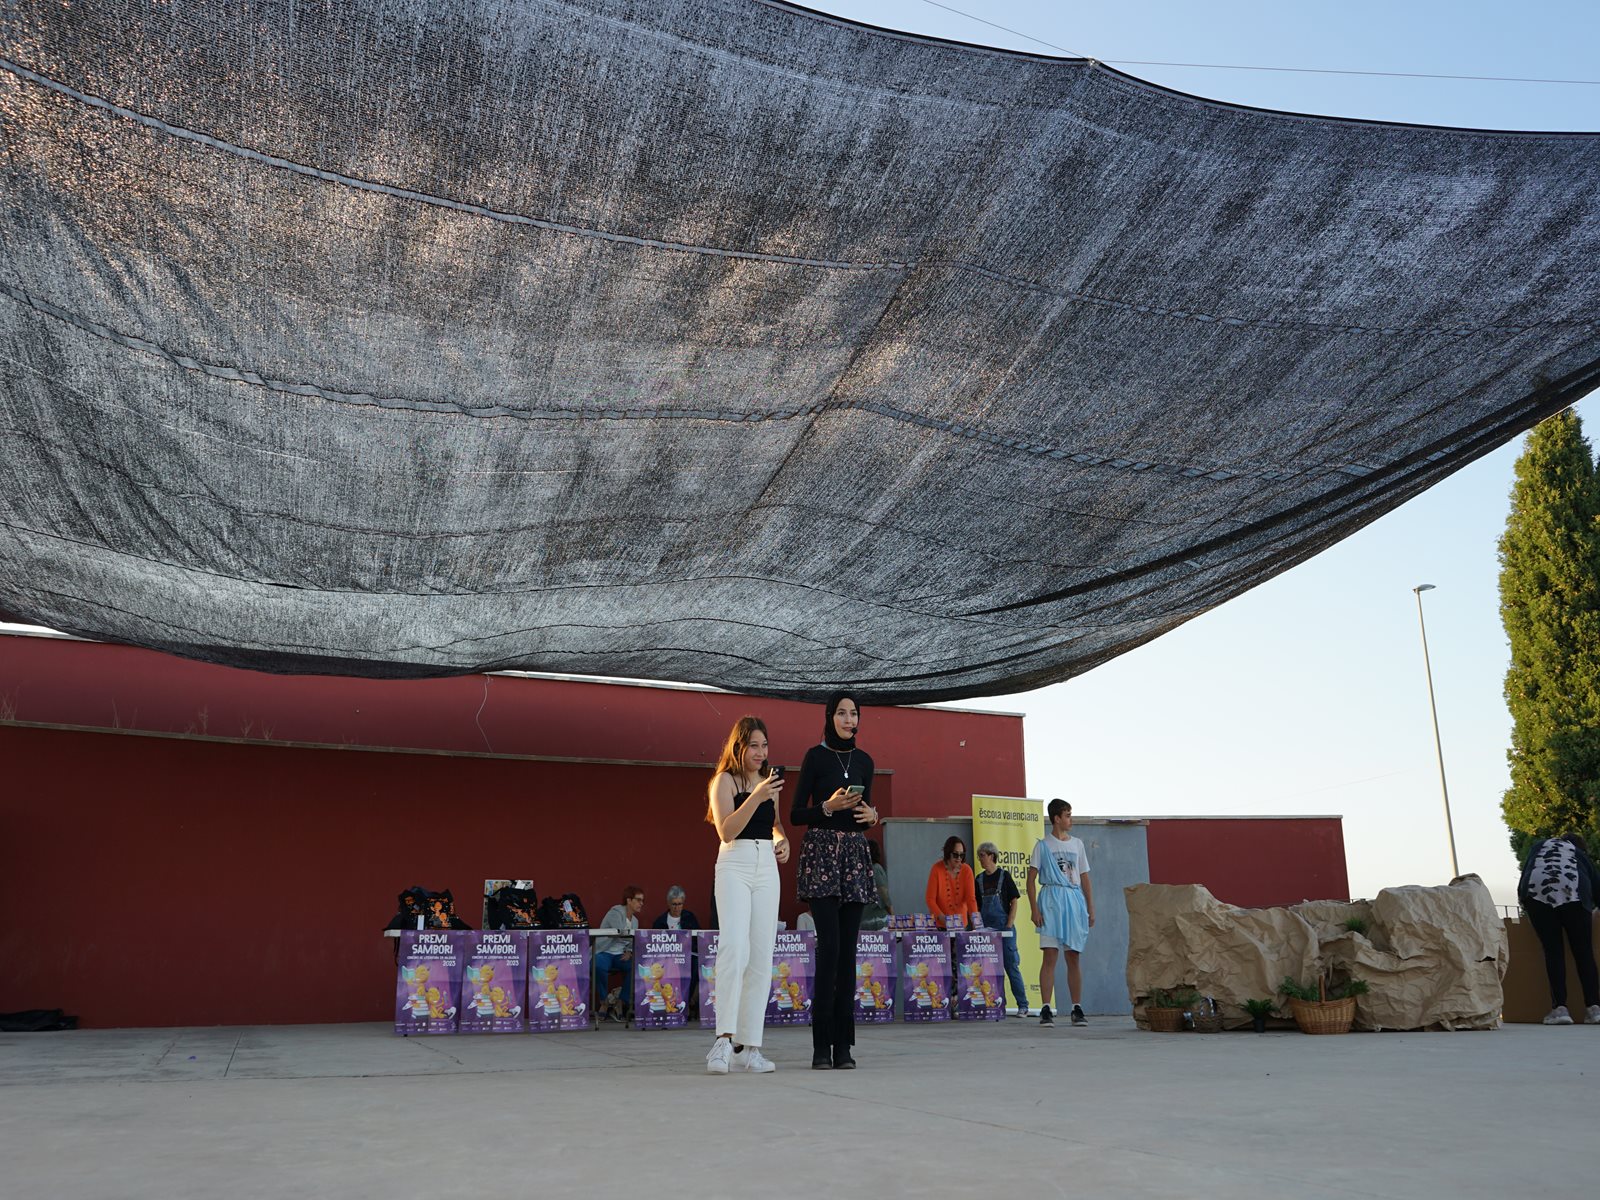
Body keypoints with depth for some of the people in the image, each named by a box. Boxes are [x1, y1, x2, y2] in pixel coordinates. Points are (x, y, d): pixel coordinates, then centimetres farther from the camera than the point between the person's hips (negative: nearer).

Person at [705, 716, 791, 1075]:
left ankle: (748, 1046, 6)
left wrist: (783, 841, 7)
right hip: (734, 866, -6)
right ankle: (724, 1039, -23)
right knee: (734, 948, -22)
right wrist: (757, 796, -21)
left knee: (762, 957, 2)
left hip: (767, 869, 6)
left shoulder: (769, 781, 16)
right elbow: (726, 831, -13)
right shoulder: (725, 780, -1)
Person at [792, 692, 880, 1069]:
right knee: (830, 944, -12)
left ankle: (843, 1045, 6)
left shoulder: (864, 760, 14)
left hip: (855, 854, 5)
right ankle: (821, 1046, -6)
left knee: (848, 948, 2)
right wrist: (829, 807, -16)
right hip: (821, 851, -5)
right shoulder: (816, 756, -1)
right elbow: (795, 815, -1)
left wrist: (871, 816, 0)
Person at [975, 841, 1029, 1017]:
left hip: (1004, 928, -5)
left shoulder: (1004, 876, -2)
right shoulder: (980, 880, 10)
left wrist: (1009, 926, -10)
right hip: (986, 929, 5)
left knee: (1011, 966, -5)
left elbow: (1014, 902, -4)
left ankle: (1023, 1005, 1)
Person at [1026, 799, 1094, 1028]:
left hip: (1074, 901, 3)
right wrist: (1034, 910, -9)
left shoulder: (1077, 844, 14)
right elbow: (1031, 879, 1)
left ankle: (1077, 1009, 10)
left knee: (1073, 958, 5)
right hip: (1051, 900, -3)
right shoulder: (1043, 845, 3)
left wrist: (1091, 909, 9)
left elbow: (1085, 879, 16)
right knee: (1050, 957, -7)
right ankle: (1046, 1010, -7)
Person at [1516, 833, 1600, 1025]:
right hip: (1572, 893, 0)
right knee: (1584, 951, 5)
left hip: (1538, 892, 0)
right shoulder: (1581, 855, 34)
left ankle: (1560, 1008, -11)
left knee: (1552, 950, -1)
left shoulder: (1539, 845, 36)